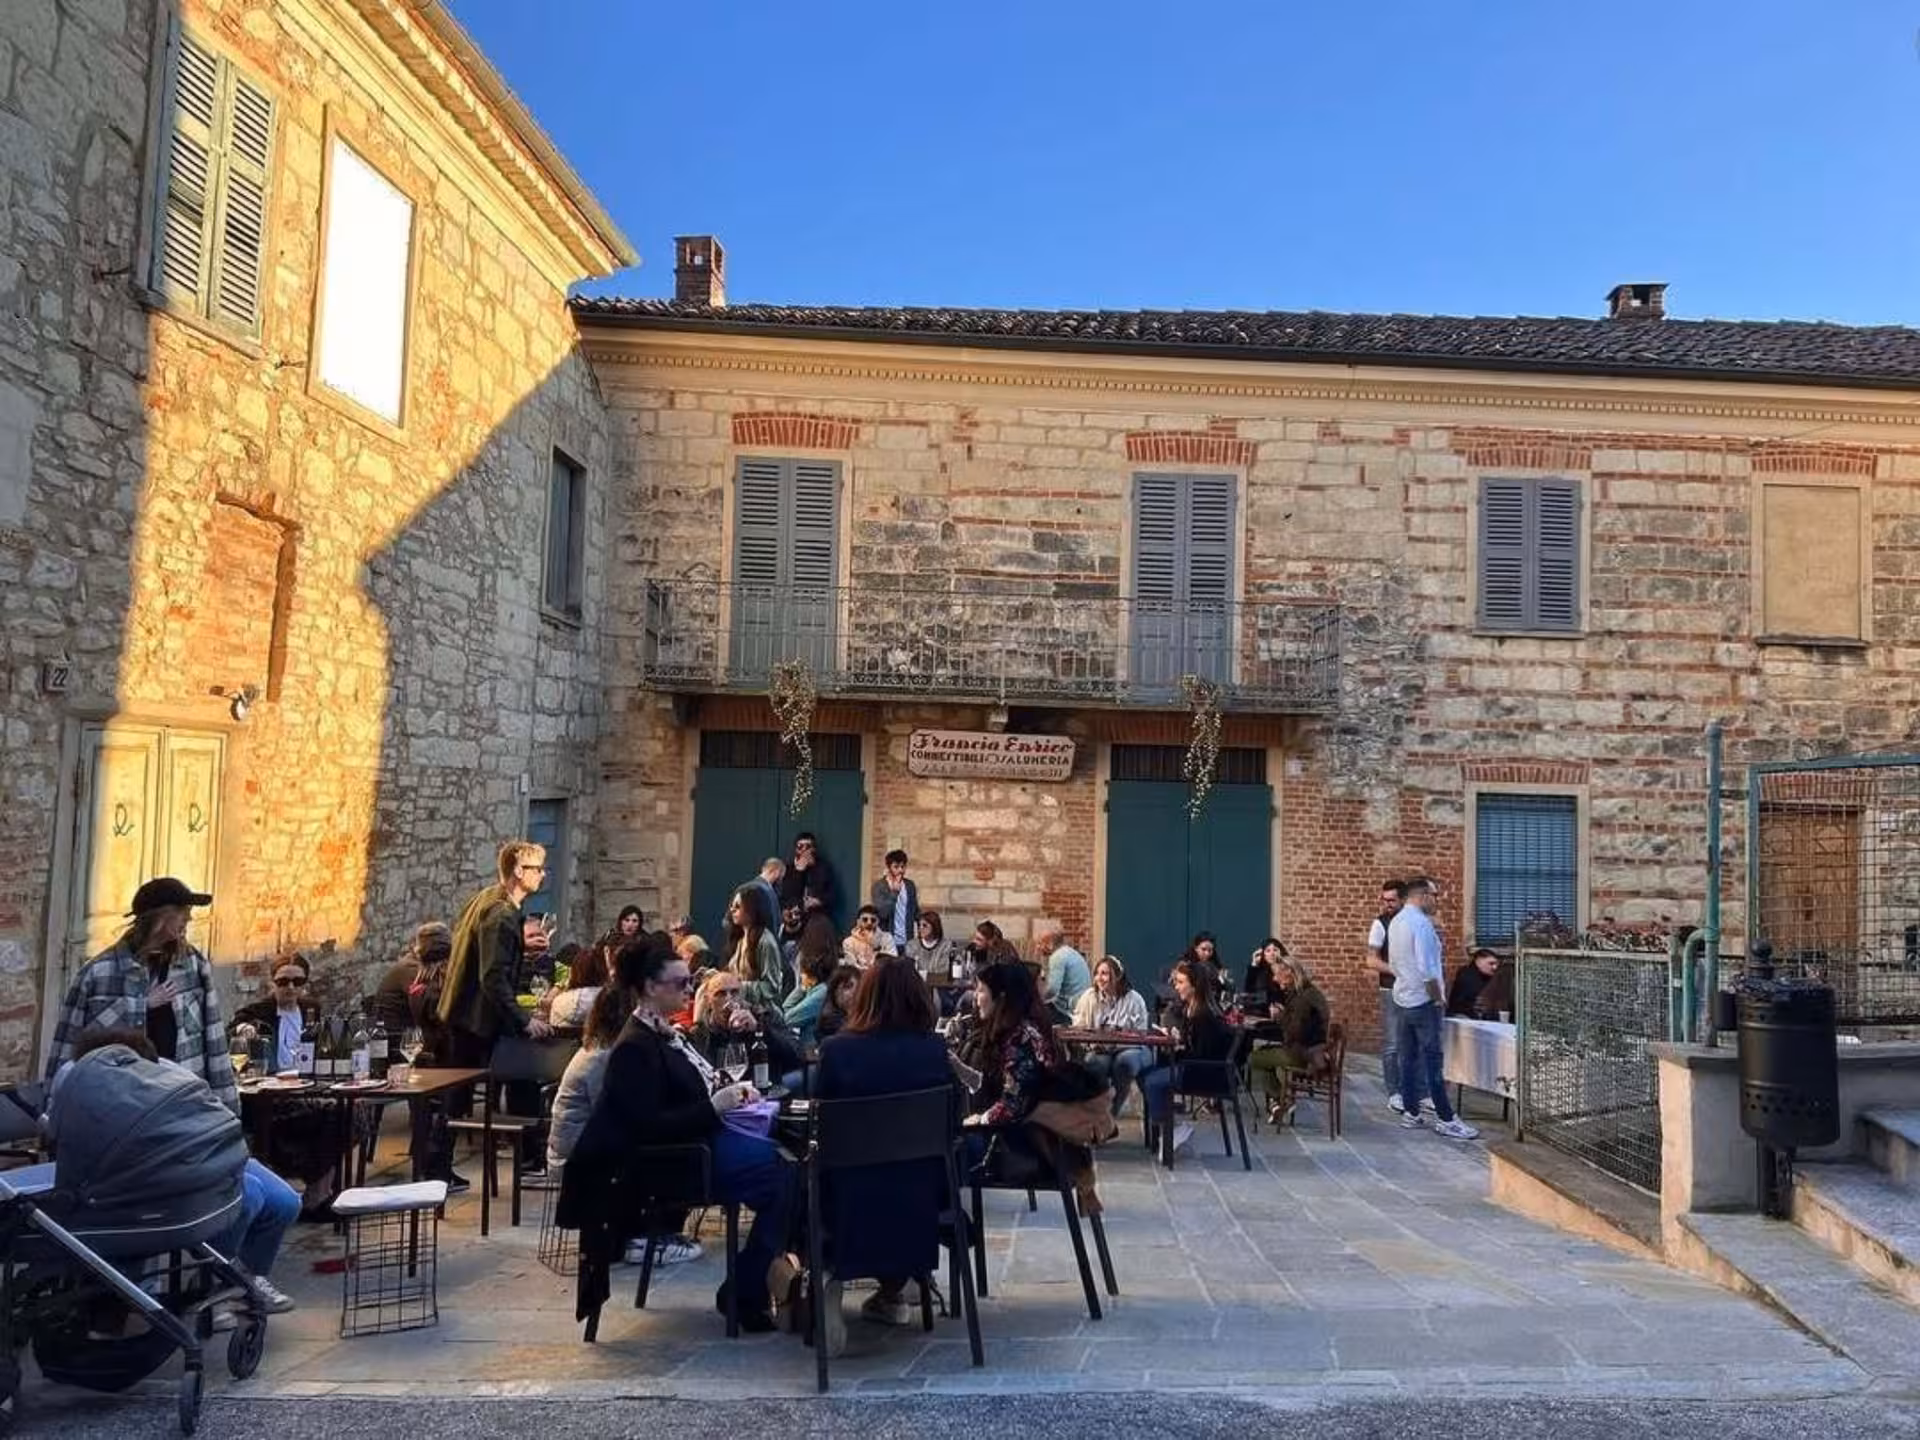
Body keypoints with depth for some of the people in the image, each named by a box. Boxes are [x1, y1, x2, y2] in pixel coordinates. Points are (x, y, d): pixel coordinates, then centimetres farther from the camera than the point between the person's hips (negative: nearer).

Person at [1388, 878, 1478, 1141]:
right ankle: (1446, 1120, -3)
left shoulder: (1395, 922, 10)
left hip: (1402, 999, 9)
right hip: (1423, 1001, -9)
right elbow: (1426, 968, -22)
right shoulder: (1421, 923, -18)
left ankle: (1411, 1113, 15)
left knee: (1408, 1057, 11)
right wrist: (1438, 998, -13)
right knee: (1432, 1060, -6)